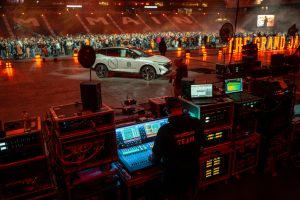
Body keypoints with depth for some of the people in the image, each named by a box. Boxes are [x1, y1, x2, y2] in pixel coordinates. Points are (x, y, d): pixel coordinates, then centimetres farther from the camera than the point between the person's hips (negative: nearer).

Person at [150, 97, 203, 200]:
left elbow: (157, 153, -12)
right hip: (192, 171, 4)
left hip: (173, 174, -4)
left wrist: (152, 158, 11)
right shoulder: (197, 123, -12)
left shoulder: (165, 130, -25)